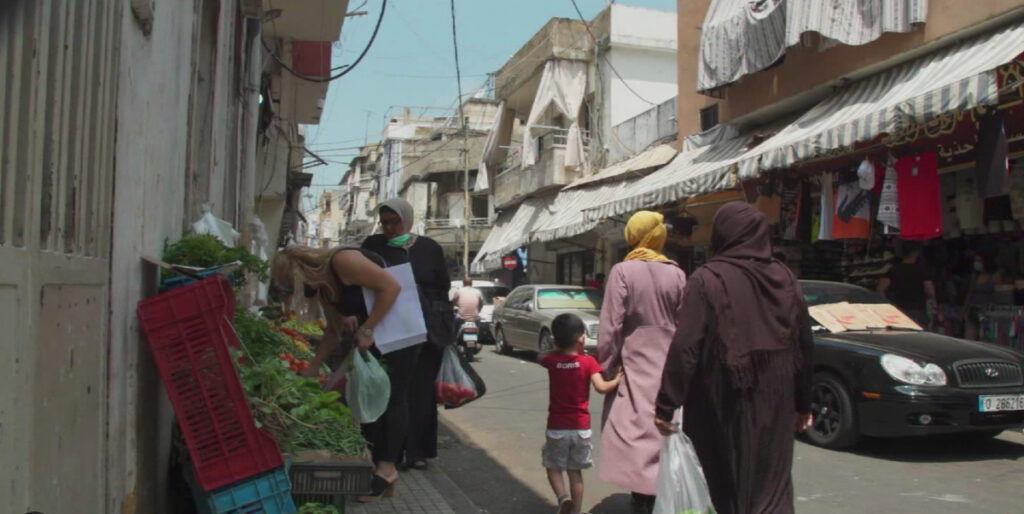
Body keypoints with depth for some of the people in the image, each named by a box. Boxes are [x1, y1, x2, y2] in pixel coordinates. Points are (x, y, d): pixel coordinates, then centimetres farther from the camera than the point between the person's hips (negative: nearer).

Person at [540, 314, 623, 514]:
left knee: (554, 466, 15)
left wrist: (559, 347, 13)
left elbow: (541, 357, 18)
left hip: (557, 427, 0)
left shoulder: (552, 360, -5)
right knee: (575, 471, 13)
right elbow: (601, 387, -21)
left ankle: (563, 498, -8)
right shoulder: (588, 362, -11)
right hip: (581, 427, 0)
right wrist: (618, 379, -6)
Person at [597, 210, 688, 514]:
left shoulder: (622, 272, -9)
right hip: (668, 365, 4)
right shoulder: (677, 274, 0)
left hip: (635, 365, -3)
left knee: (637, 434, 1)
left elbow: (611, 325, -12)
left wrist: (605, 367, -4)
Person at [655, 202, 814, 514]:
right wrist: (803, 405, 15)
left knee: (724, 485, 11)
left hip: (723, 404, -4)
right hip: (774, 404, 4)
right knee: (772, 486, 14)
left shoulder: (707, 280, -12)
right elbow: (804, 346, 7)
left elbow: (684, 348, -17)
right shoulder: (785, 279, 3)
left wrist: (666, 406, -13)